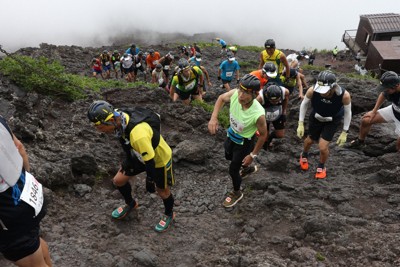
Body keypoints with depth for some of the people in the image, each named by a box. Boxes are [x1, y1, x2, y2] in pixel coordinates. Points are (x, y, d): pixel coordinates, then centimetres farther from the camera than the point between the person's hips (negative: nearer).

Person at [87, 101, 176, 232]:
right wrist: (128, 160, 13)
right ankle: (130, 203, 40)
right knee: (118, 180, 9)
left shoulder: (138, 135, -45)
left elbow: (150, 161, -31)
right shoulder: (120, 118, -20)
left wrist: (150, 180, -15)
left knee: (162, 191, 13)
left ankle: (169, 214, 44)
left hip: (159, 159, -7)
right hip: (140, 155, 7)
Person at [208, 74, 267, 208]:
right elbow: (221, 98, -6)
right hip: (231, 134, 6)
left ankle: (237, 193, 41)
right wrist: (213, 118, -20)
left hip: (244, 142, -6)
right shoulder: (234, 94, -30)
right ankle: (248, 168, 62)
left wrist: (253, 155, -12)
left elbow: (263, 135, -21)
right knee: (228, 156, 32)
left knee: (233, 169, 9)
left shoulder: (258, 114, -40)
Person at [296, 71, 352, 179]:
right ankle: (304, 156, 58)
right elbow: (304, 104, -12)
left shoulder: (344, 95, -36)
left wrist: (344, 132, -10)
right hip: (316, 117, 2)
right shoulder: (312, 90, -35)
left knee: (323, 147, -10)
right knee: (310, 140, 21)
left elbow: (348, 112, -16)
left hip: (332, 121, -1)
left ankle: (321, 167, 24)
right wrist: (300, 124, -11)